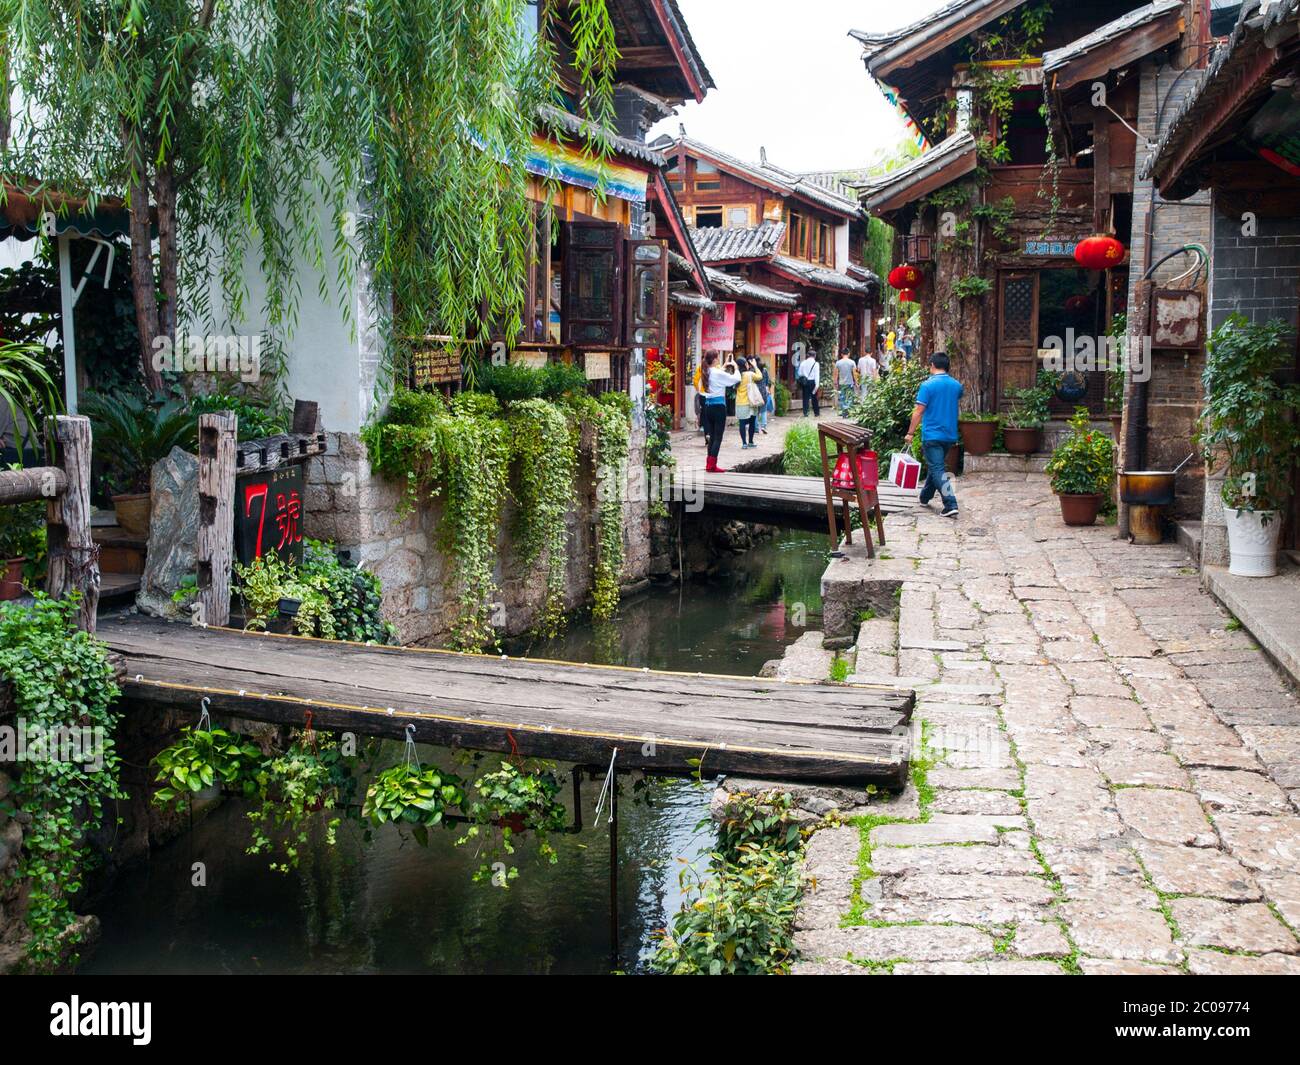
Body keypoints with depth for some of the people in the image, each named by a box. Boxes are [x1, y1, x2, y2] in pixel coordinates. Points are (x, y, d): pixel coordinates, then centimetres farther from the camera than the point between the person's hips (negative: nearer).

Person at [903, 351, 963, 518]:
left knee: (937, 470, -7)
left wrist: (910, 433, -7)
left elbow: (918, 411, -14)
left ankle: (951, 505, -17)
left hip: (932, 434, -6)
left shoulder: (927, 385, -13)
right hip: (950, 435, 6)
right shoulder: (956, 385, 5)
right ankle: (925, 497, 35)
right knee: (934, 466, 22)